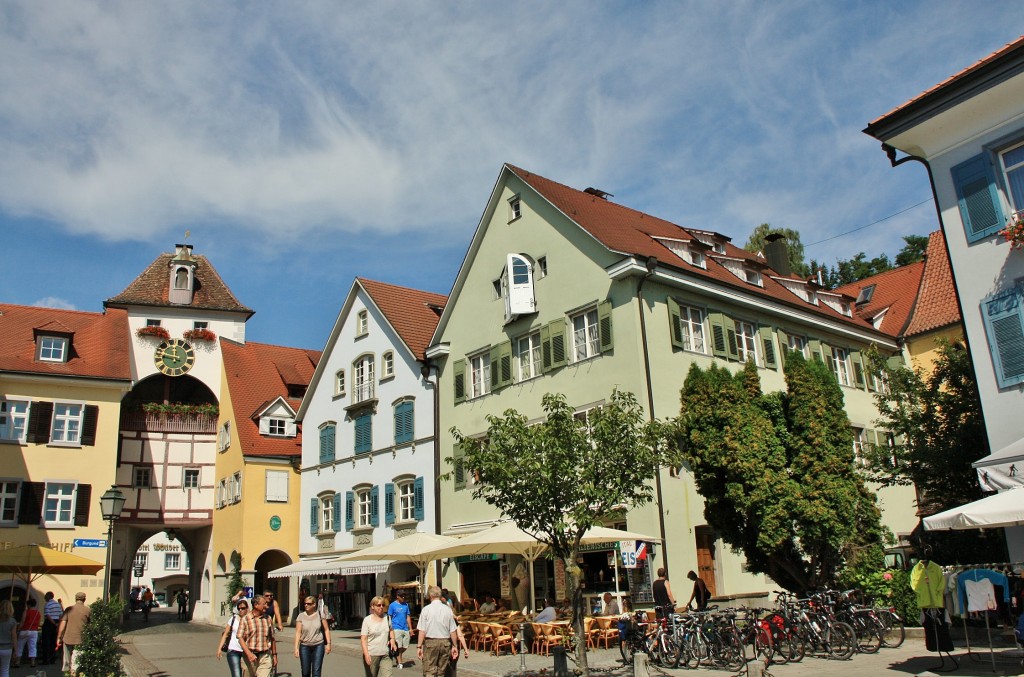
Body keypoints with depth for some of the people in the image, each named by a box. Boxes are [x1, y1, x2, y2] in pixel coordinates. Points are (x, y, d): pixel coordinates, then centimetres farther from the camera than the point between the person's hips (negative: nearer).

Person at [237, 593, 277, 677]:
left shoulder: (268, 619, 8)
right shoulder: (246, 619, -3)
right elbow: (240, 638, -8)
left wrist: (274, 655, 16)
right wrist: (249, 654, -20)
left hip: (265, 656, 1)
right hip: (250, 656, -1)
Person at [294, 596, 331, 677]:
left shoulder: (320, 614, -1)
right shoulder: (301, 616, -1)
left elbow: (326, 630, 3)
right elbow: (298, 632, -3)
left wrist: (328, 643, -2)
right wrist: (296, 647, -10)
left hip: (318, 646, -1)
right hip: (304, 646, 1)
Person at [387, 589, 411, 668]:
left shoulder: (406, 605, 10)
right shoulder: (392, 605, -1)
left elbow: (407, 617, 14)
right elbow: (389, 617, 1)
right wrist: (390, 629, -5)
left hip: (405, 629, 4)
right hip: (396, 628, -4)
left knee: (405, 646, 6)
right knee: (399, 647, -4)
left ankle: (397, 656, 31)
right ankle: (399, 663, 9)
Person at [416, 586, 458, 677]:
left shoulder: (426, 609, -6)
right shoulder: (447, 610, 1)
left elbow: (422, 630, -8)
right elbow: (453, 631, 4)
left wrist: (419, 646, -3)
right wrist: (455, 646, 13)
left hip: (430, 642, -3)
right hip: (445, 642, 3)